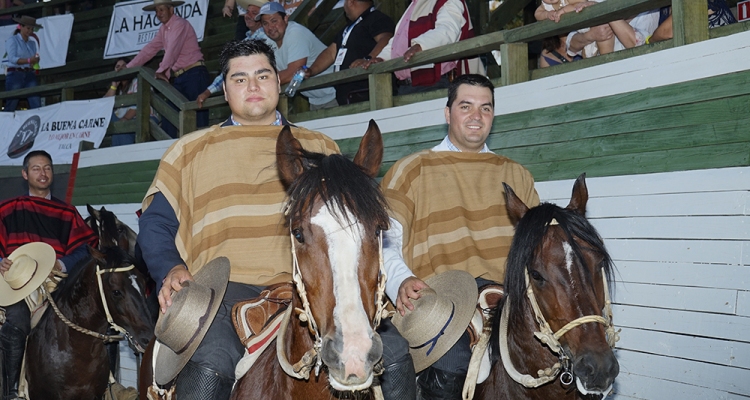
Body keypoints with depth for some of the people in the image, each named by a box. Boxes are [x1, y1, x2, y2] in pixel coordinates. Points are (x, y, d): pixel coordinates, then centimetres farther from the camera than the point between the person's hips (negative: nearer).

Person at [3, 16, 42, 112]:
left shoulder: (33, 42, 16)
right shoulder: (12, 40, 1)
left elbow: (35, 60, 9)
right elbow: (12, 58, -13)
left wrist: (35, 60, -14)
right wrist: (28, 60, -25)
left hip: (30, 75, 4)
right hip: (15, 74, -4)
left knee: (36, 104, -10)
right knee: (11, 105, -3)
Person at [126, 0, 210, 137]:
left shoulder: (179, 24, -8)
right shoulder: (163, 29, 19)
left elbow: (173, 49, -21)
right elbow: (150, 49, 20)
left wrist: (162, 71, -31)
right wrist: (128, 67, 18)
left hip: (194, 74, -9)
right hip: (179, 77, 9)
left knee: (198, 118, -14)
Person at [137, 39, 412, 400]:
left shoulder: (321, 148, 24)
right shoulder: (190, 151, 21)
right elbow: (155, 224, 16)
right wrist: (172, 270, -6)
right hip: (227, 288, -1)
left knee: (394, 350, -21)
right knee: (208, 364, -35)